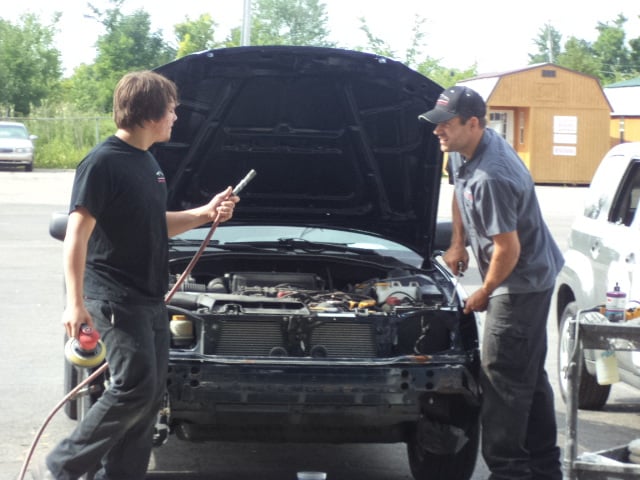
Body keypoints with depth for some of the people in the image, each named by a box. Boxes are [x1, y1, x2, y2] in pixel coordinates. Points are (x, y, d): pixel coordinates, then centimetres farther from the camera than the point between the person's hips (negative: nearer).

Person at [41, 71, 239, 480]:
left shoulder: (147, 162, 14)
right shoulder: (104, 163, -14)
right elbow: (77, 235, -17)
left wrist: (206, 213, 11)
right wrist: (75, 302, -23)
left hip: (151, 298, 9)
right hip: (114, 297, -9)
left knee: (151, 396, 8)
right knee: (136, 386, -16)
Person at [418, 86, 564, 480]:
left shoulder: (491, 177, -30)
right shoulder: (463, 152, 1)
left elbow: (508, 249, -26)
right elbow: (461, 193, 24)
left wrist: (483, 294, -12)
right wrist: (458, 243, 17)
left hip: (522, 281, -10)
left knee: (502, 377, -7)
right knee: (530, 375, 15)